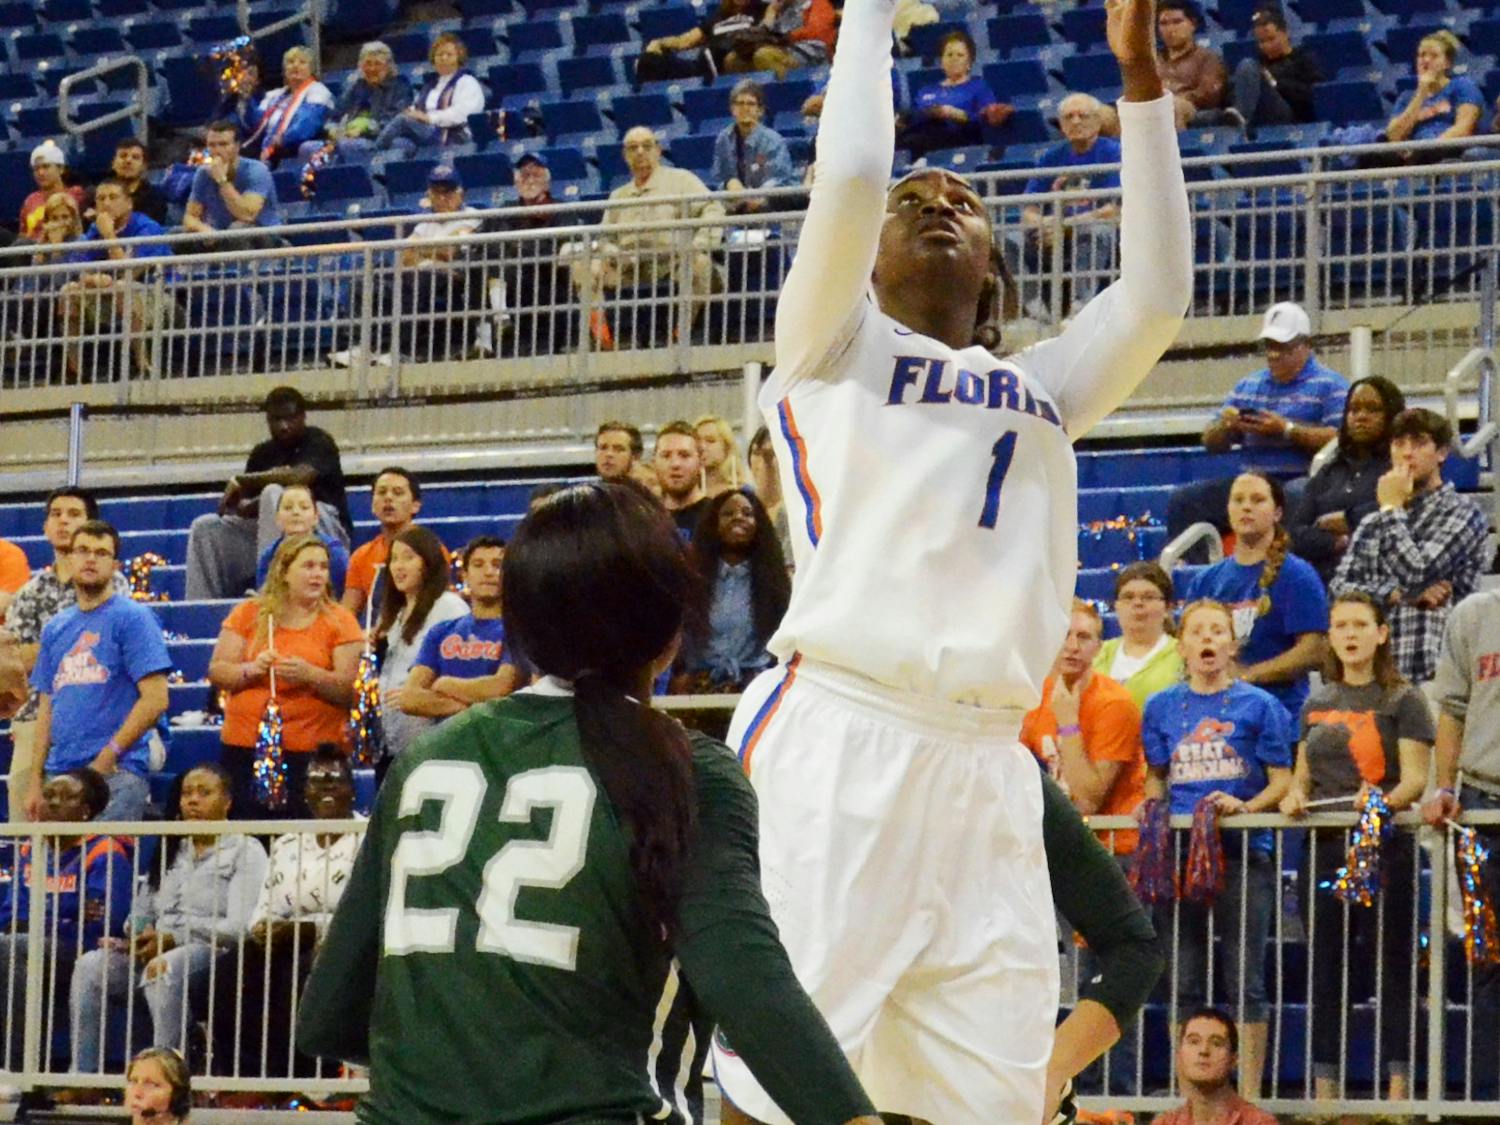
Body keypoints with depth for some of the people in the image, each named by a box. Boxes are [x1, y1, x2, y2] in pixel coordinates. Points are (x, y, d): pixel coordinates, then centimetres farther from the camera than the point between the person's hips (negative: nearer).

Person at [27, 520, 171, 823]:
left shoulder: (132, 617, 0)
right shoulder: (55, 628, 19)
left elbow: (155, 699, -8)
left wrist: (108, 757, -13)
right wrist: (35, 780, 10)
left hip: (117, 774, -6)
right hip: (59, 773, 6)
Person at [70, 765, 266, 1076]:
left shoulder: (245, 851, 6)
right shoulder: (170, 851, 27)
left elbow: (238, 928, -8)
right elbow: (142, 916, 22)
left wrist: (174, 939, -14)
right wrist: (136, 938, -3)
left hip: (213, 956, -6)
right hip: (157, 952, 6)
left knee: (165, 969, -38)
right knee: (91, 966, -21)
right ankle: (83, 1077, -25)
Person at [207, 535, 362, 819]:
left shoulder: (339, 622, 5)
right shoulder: (249, 613, 10)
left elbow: (351, 690, -3)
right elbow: (216, 672, 6)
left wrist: (310, 675, -19)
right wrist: (251, 669, -13)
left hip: (312, 753, -2)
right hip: (244, 750, 2)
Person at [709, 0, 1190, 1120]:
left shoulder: (1040, 389, 25)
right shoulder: (835, 351, 11)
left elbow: (1156, 295, 12)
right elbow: (851, 177, -4)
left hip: (989, 766, 5)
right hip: (839, 740, -5)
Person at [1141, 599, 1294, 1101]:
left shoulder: (1259, 705, 3)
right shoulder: (1162, 707, 11)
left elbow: (1282, 780, 2)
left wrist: (1247, 807, -16)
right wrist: (1154, 806, -4)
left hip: (1243, 853, -3)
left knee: (1245, 982, -2)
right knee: (1185, 983, 6)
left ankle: (1249, 1096, 2)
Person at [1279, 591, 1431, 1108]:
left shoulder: (1403, 700, 1)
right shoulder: (1316, 704, 16)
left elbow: (1415, 779, -6)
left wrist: (1383, 800, -26)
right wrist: (1294, 796, -2)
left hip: (1384, 845, -5)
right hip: (1323, 847, 5)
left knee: (1392, 968, -5)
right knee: (1325, 970, 5)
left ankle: (1398, 1088, -4)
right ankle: (1325, 1090, 8)